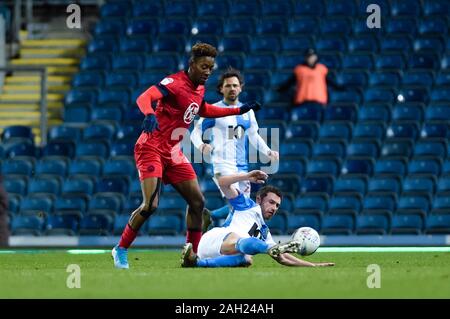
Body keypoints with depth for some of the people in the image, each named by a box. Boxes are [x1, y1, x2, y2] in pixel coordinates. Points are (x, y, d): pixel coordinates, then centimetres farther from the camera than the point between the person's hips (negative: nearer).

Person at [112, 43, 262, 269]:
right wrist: (149, 114, -55)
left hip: (173, 153, 9)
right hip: (151, 149, -9)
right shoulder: (175, 83, -17)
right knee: (150, 205, -19)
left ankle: (194, 254, 17)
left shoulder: (199, 89, 9)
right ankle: (120, 250, -3)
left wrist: (239, 110, 28)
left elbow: (204, 111, 31)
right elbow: (144, 98, -33)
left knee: (197, 202, 5)